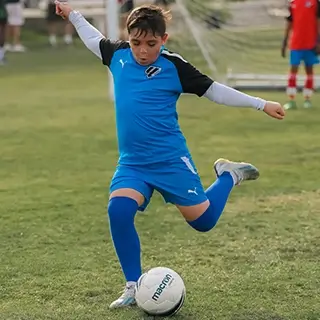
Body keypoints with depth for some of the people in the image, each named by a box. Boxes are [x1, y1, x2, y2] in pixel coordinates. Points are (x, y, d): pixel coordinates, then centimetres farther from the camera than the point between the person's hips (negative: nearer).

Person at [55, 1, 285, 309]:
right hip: (132, 162, 3)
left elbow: (213, 90, -2)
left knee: (202, 220, 0)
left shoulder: (174, 66, -9)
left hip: (170, 159, -3)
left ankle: (228, 175, 32)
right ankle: (134, 286, -8)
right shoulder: (119, 54, 2)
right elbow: (95, 40, 25)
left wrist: (261, 104, -1)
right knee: (118, 209, -23)